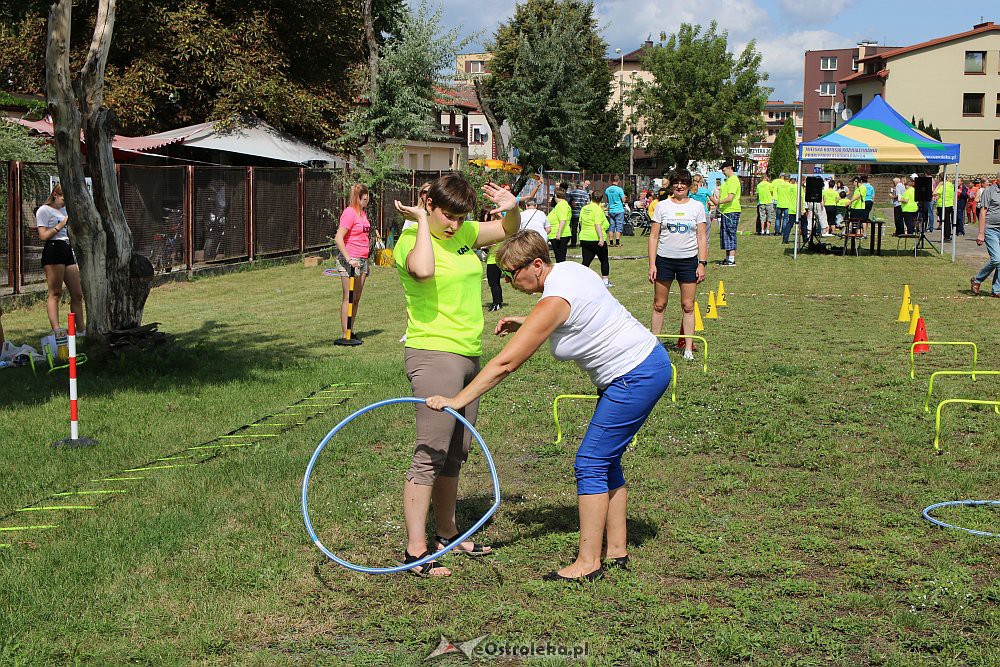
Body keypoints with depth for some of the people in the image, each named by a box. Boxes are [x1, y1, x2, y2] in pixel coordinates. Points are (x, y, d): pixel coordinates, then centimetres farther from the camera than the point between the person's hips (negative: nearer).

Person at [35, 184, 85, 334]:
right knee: (55, 293, -11)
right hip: (53, 250, -8)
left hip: (68, 250, 8)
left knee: (77, 294, 5)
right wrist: (61, 225, -14)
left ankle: (81, 329, 11)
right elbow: (43, 235, -11)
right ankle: (56, 331, -15)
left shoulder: (65, 210, 23)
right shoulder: (44, 210, 0)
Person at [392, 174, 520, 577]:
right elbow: (423, 270, -36)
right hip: (434, 355, -8)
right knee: (431, 453, -11)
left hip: (468, 357, 8)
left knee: (456, 453, 16)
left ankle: (447, 533, 28)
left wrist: (511, 209, -1)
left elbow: (508, 231, 22)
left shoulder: (464, 234, 9)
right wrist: (422, 223, -22)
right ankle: (415, 551, -8)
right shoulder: (411, 240, -13)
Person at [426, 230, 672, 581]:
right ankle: (616, 551, 21)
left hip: (636, 377, -10)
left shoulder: (553, 300, -22)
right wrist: (526, 325, 13)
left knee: (591, 462, -7)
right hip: (648, 364, 10)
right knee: (605, 460, 14)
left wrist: (457, 400, -22)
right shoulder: (566, 268, 5)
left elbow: (506, 363, -24)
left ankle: (588, 562, -3)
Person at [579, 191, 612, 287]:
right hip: (596, 239, -6)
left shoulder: (584, 209, 9)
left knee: (586, 261, 5)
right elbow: (598, 224, -21)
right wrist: (601, 237, -25)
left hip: (584, 238, 6)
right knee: (604, 261, 11)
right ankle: (606, 281, 16)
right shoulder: (598, 209, -11)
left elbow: (581, 222, 19)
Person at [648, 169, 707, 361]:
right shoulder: (662, 206, 2)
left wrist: (702, 264, -4)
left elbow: (702, 237, 4)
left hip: (688, 261, 0)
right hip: (664, 259, 0)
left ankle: (688, 347, 8)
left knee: (688, 306, 2)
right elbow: (654, 236, 2)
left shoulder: (697, 207, 3)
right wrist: (652, 264, -5)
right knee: (659, 304, 4)